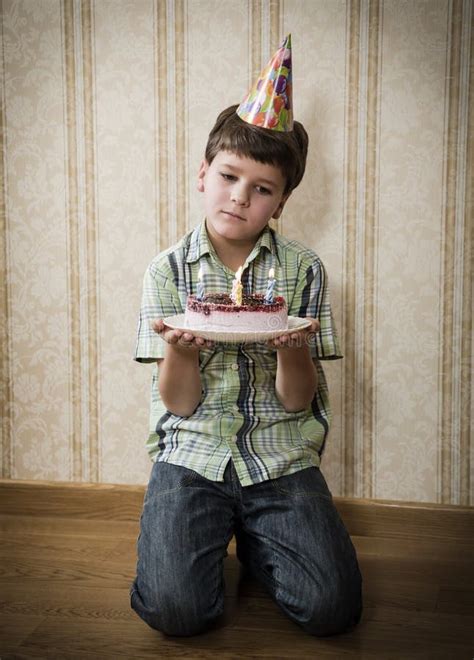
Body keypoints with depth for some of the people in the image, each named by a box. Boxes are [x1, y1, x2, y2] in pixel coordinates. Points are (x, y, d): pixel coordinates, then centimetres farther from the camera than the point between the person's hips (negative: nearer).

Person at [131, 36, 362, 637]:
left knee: (332, 609, -16)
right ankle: (211, 537, 14)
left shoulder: (302, 270, 1)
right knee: (175, 610, -19)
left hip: (280, 458, 1)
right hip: (192, 454, 0)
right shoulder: (168, 271, 0)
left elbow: (298, 399, -1)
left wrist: (293, 349, -22)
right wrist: (180, 348, -23)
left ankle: (252, 539, 14)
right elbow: (180, 402, -2)